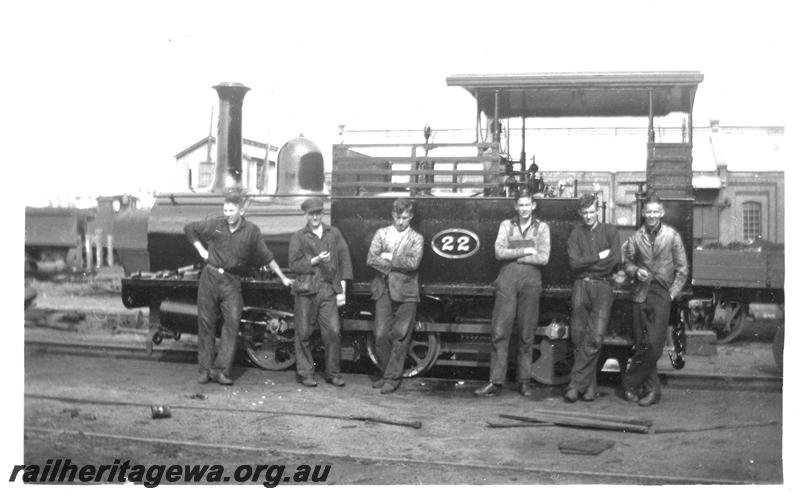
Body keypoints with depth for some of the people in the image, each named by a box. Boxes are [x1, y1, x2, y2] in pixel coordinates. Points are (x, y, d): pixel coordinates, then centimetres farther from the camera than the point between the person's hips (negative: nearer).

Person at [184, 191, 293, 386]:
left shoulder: (251, 231, -2)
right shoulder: (215, 224, 0)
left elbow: (267, 257, 7)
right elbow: (189, 228, 15)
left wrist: (283, 278, 10)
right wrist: (201, 250, 7)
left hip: (232, 281, -1)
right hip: (210, 276, 1)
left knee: (232, 322, -9)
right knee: (206, 322, 3)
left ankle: (221, 369, -4)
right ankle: (205, 369, 11)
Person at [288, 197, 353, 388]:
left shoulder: (334, 233, 15)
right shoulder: (298, 237, 8)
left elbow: (344, 259, 10)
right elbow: (293, 264, 0)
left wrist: (342, 288, 3)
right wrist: (315, 261, -12)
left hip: (329, 290, 1)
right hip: (306, 290, -1)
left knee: (333, 331, -4)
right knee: (303, 333, 2)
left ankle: (332, 373, 9)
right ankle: (305, 373, 14)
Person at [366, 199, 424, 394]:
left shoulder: (416, 238, 5)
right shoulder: (381, 233, 10)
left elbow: (413, 263, -12)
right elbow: (371, 259, -3)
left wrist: (389, 257, -8)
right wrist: (397, 265, -9)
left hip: (406, 292, -2)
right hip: (383, 290, 2)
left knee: (400, 337, -1)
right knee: (381, 335, 1)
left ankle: (393, 378, 6)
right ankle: (387, 372, 18)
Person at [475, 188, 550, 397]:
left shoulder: (541, 227, 9)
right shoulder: (506, 225, 13)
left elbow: (543, 258, -4)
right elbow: (499, 252, -1)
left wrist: (513, 255, -5)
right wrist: (525, 251, -7)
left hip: (530, 280, 0)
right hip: (507, 280, 1)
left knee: (527, 334, 3)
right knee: (500, 332, -4)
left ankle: (524, 381, 11)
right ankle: (495, 381, -2)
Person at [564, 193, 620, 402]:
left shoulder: (610, 231, 10)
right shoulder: (576, 234, 11)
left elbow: (616, 259, -4)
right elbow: (574, 263, -3)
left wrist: (587, 265, -5)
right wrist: (599, 257, -6)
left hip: (603, 287, -1)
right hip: (581, 287, 1)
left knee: (595, 338, -13)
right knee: (579, 338, -1)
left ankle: (575, 383, -10)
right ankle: (589, 386, 10)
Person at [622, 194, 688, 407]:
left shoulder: (672, 236, 3)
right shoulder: (636, 237, 8)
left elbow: (682, 269, 5)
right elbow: (628, 263, 16)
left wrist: (672, 293, -3)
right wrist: (635, 271, -6)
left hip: (661, 295, -2)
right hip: (640, 294, 2)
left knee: (654, 344, -11)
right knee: (641, 344, 2)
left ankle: (631, 382, 3)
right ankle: (652, 389, 11)